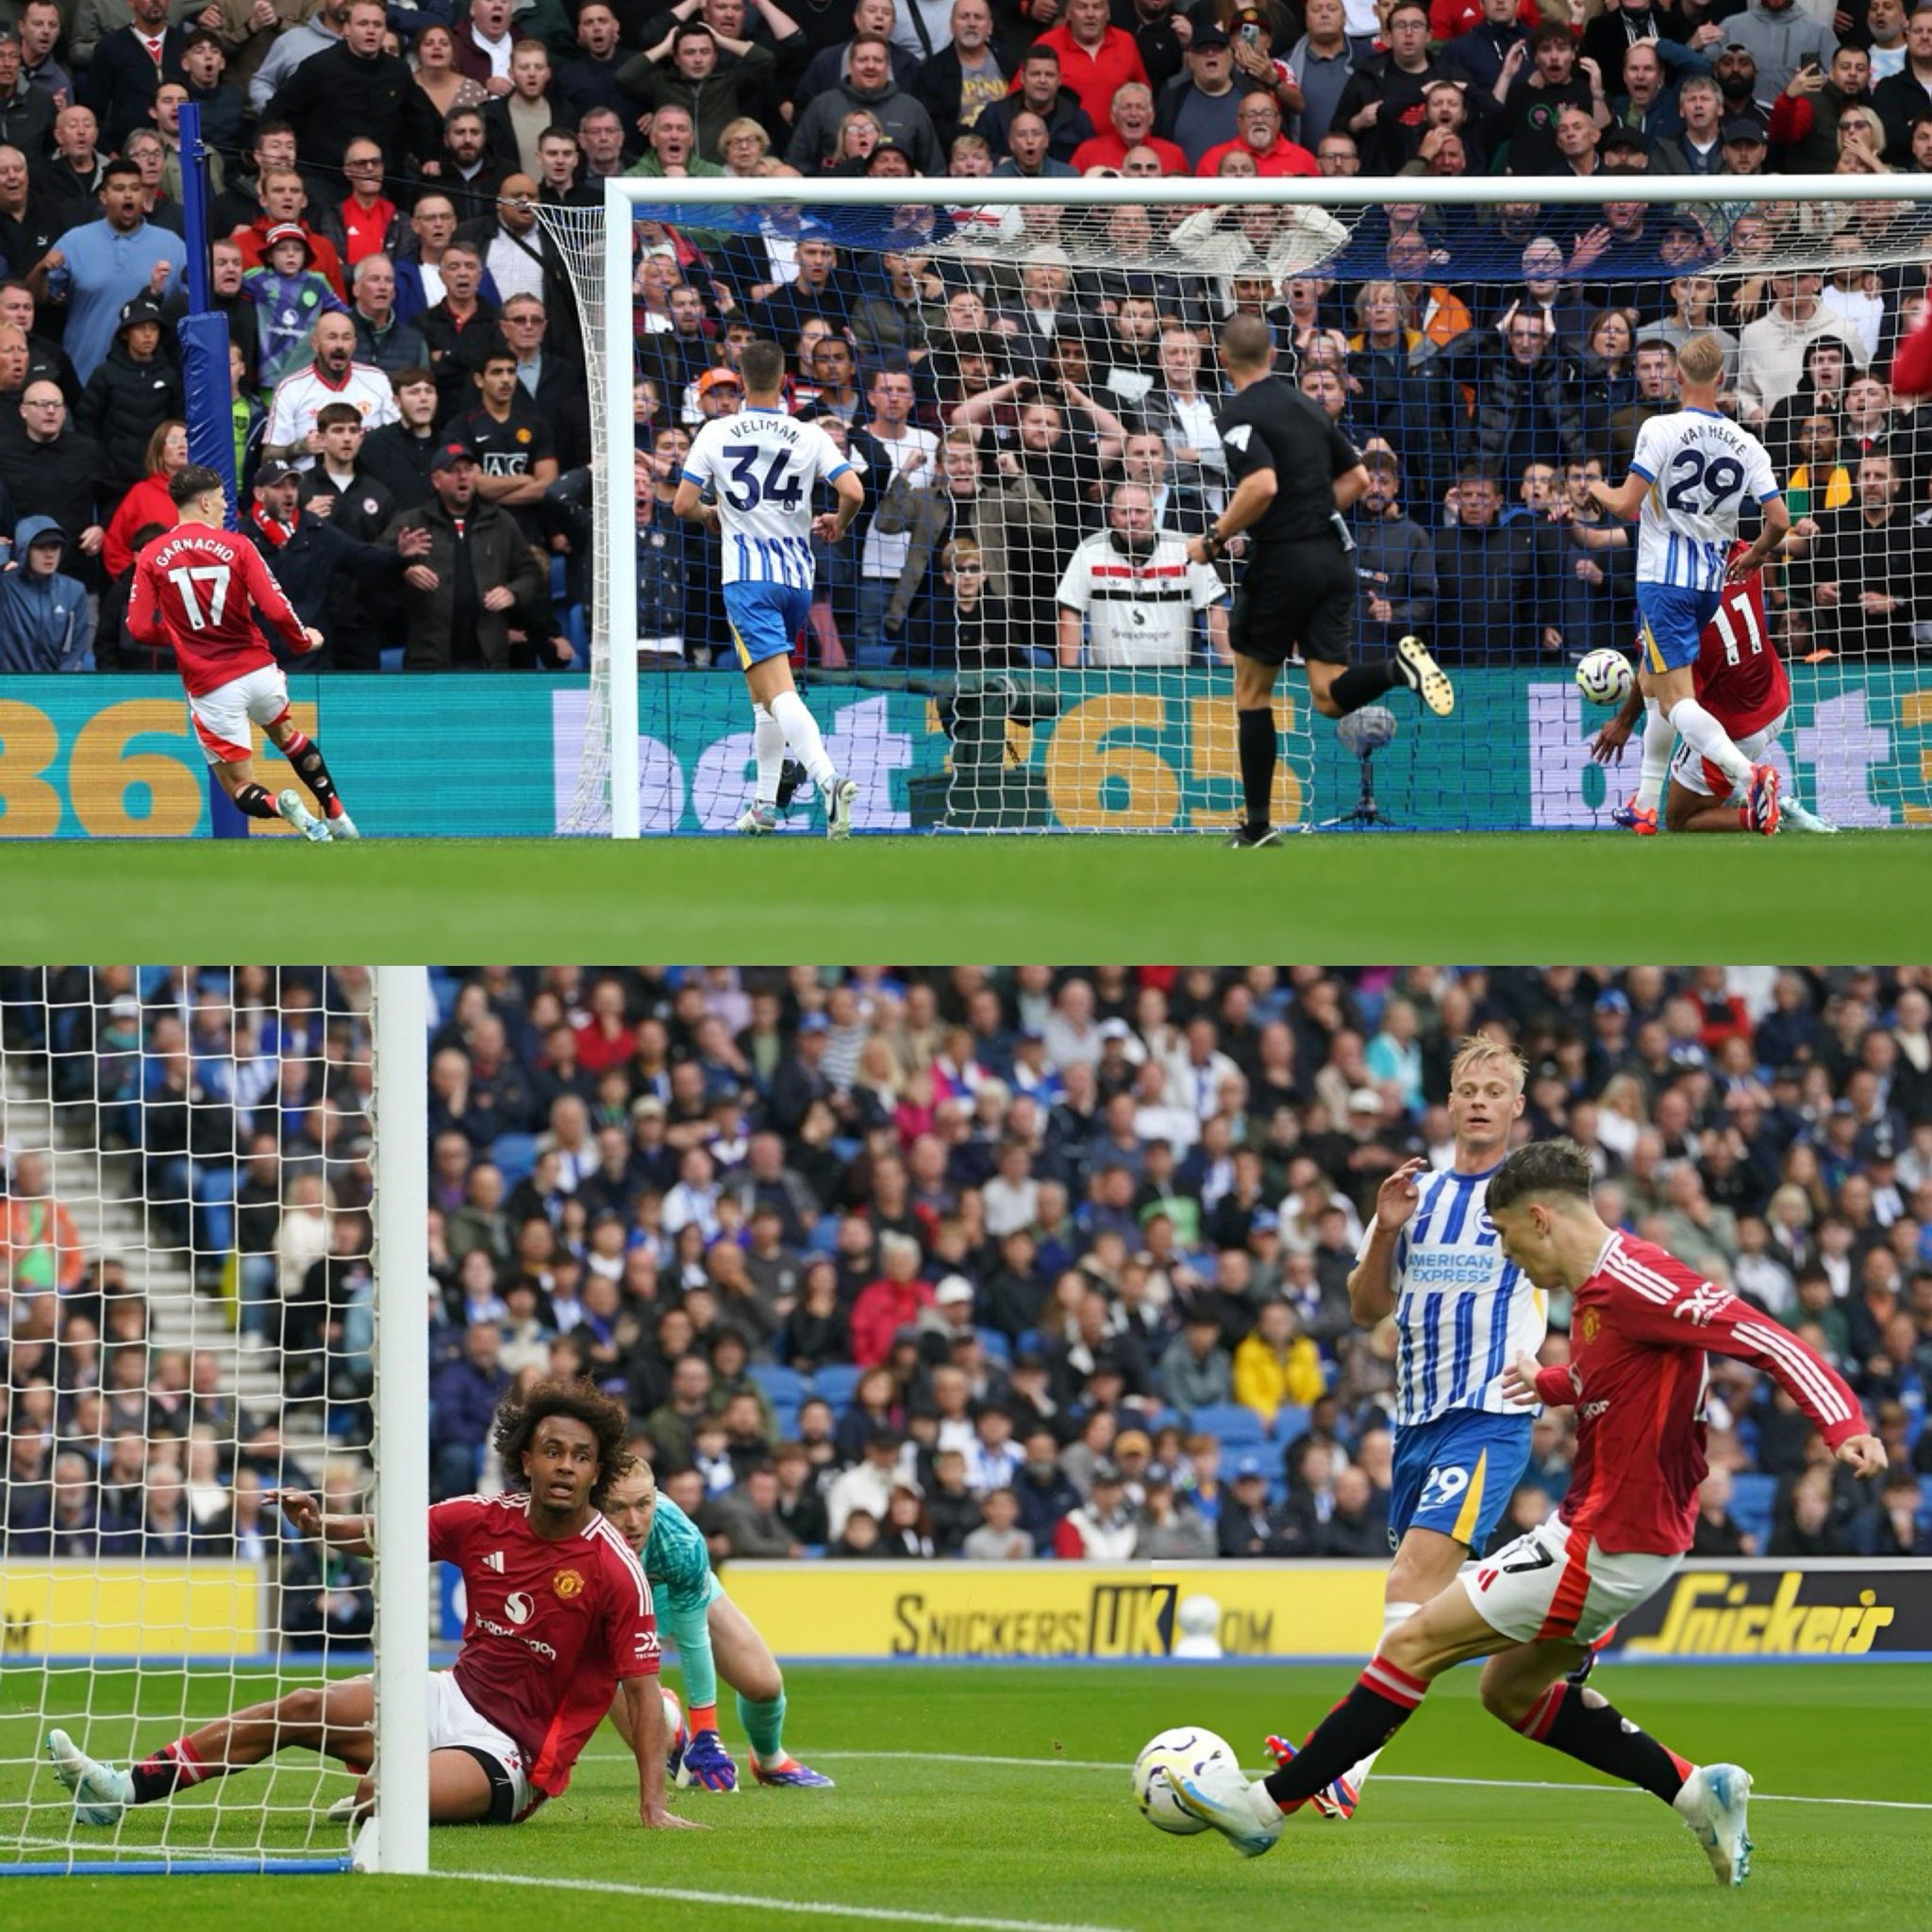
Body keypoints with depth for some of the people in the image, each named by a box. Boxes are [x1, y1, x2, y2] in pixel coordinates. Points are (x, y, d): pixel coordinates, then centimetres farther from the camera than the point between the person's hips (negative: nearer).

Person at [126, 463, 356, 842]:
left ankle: (281, 806, -22)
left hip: (209, 688, -1)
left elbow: (140, 628, -6)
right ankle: (337, 816, 29)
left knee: (241, 790, 10)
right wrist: (304, 640, 8)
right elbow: (276, 609, -12)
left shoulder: (151, 557, -2)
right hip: (258, 670, 1)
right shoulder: (236, 546, -5)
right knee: (285, 733, 34)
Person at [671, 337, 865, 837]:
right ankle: (765, 804, 22)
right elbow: (853, 492, -9)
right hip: (797, 576, 4)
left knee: (778, 691, -15)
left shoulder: (716, 433, -1)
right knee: (763, 691, 21)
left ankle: (829, 779, -37)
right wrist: (839, 524, 13)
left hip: (747, 577, -4)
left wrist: (709, 514, 20)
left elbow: (683, 504, -3)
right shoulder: (809, 436, 1)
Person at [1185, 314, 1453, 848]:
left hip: (1282, 563, -6)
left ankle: (1259, 825, 11)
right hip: (1333, 558, 6)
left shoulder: (1239, 415, -9)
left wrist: (1214, 539, -14)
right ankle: (1398, 666, -25)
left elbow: (1262, 485, -25)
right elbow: (1357, 478, 19)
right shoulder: (1306, 406, 15)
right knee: (1330, 697, 4)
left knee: (1252, 692, 10)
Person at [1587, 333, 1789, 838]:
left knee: (1676, 699, -11)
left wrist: (1599, 490, 8)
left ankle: (1748, 772, -36)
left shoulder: (1661, 430, -11)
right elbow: (1779, 520, -2)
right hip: (1711, 583, 6)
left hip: (1663, 578, -6)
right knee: (1651, 683, 24)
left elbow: (1625, 505, -16)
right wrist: (1754, 555, 19)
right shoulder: (1746, 444, 3)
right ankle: (1646, 805, 27)